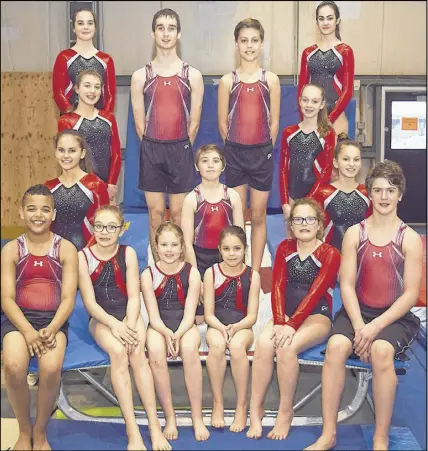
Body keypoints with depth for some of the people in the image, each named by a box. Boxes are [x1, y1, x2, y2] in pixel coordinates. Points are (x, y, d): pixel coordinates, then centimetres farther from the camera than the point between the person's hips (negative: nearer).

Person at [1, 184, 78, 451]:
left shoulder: (66, 249, 3)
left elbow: (68, 299, -3)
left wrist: (51, 329, -21)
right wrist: (28, 331, -20)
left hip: (54, 319, 0)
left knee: (51, 368, -31)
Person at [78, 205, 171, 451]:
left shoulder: (128, 253, 1)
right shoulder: (83, 257, -4)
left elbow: (134, 296, -4)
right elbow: (89, 302, -8)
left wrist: (130, 325, -20)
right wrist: (114, 324, -21)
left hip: (128, 313, 1)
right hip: (101, 318, -1)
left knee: (137, 351, -29)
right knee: (119, 351, -31)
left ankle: (155, 427, -28)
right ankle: (132, 431, -30)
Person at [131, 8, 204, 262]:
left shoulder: (192, 76, 0)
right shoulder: (140, 76, 2)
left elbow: (194, 122, 3)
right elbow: (140, 123, 5)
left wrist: (180, 149, 5)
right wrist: (155, 148, 6)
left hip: (181, 150, -1)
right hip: (151, 151, 1)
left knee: (178, 214, 5)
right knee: (156, 214, 6)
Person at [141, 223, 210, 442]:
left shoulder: (191, 272, -2)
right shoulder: (148, 274, -1)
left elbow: (189, 314, -7)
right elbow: (153, 315, -7)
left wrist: (178, 334, -27)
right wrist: (167, 333, -28)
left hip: (185, 327, 0)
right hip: (159, 328, 1)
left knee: (189, 347, -35)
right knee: (155, 351, -34)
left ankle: (197, 418, -24)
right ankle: (169, 417, -21)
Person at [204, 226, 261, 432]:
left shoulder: (252, 276, 0)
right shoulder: (211, 273, 1)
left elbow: (252, 316, -2)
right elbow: (209, 314, -1)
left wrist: (234, 328, -21)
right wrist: (222, 328, -21)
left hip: (242, 328, 0)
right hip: (216, 326, 0)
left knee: (237, 345, -36)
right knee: (217, 344, -35)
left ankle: (242, 406, -21)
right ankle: (217, 404, -21)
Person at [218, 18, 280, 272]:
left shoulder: (271, 80, 1)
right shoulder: (228, 81, 0)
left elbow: (274, 121, 4)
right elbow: (223, 122, 5)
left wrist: (264, 149, 5)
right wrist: (236, 147, 8)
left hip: (262, 154, 0)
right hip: (235, 153, 0)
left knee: (258, 216, 7)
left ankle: (255, 271, 17)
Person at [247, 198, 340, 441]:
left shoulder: (330, 254, -5)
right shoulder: (284, 248, 9)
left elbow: (315, 293, -16)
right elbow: (278, 286, -2)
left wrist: (291, 325, -25)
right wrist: (279, 322, -17)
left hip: (317, 316, -3)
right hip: (286, 314, 4)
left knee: (286, 347, -32)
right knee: (264, 343, -28)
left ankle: (286, 412, -15)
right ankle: (255, 409, -19)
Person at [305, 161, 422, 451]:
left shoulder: (410, 239, -2)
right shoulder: (354, 234, 4)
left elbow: (411, 294, -7)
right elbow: (347, 285, -2)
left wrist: (376, 326, -17)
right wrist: (358, 325, -17)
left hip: (395, 317, -2)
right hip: (357, 311, 2)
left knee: (381, 351, -33)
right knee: (336, 345, -28)